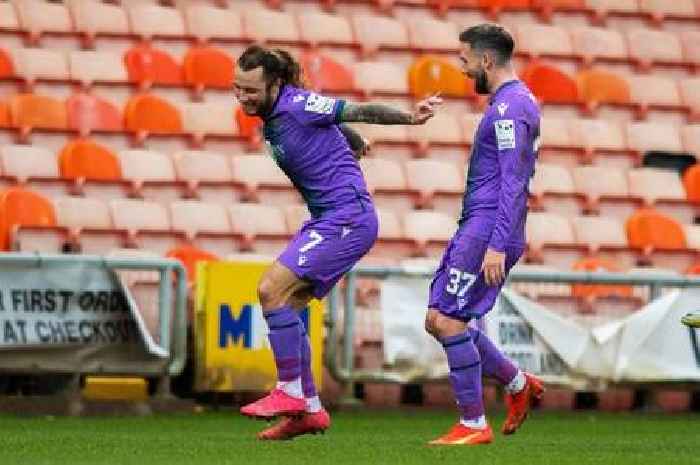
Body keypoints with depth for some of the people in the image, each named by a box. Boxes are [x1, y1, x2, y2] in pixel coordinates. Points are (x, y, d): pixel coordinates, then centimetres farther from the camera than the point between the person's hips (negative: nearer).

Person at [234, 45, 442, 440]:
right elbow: (333, 123, 26)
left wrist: (409, 118, -32)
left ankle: (290, 392, -9)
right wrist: (356, 143, 45)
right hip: (328, 220, 10)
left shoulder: (296, 106, -16)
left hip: (347, 217, -10)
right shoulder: (271, 117, 11)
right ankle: (309, 410, 11)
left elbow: (361, 111, -18)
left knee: (272, 290, -16)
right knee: (286, 308, 6)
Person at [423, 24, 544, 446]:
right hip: (476, 229, 10)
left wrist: (497, 245, -25)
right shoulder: (515, 102, 20)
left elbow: (513, 182, -21)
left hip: (487, 229, -10)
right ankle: (518, 383, 19)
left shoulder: (509, 107, -14)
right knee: (438, 320, 11)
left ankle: (474, 424, -7)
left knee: (449, 321, -11)